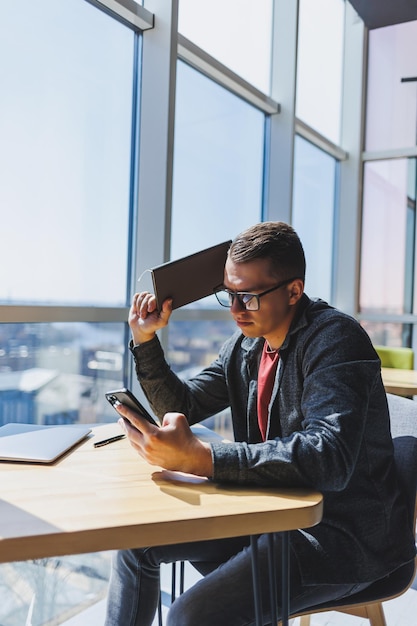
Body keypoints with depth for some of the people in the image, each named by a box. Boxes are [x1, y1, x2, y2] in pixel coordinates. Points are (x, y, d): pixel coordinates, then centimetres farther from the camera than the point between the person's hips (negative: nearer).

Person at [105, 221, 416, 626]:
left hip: (344, 535, -8)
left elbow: (330, 459, -33)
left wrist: (200, 459, -41)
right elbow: (181, 408, 11)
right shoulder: (244, 346, 5)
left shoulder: (335, 338, -19)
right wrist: (145, 340, -2)